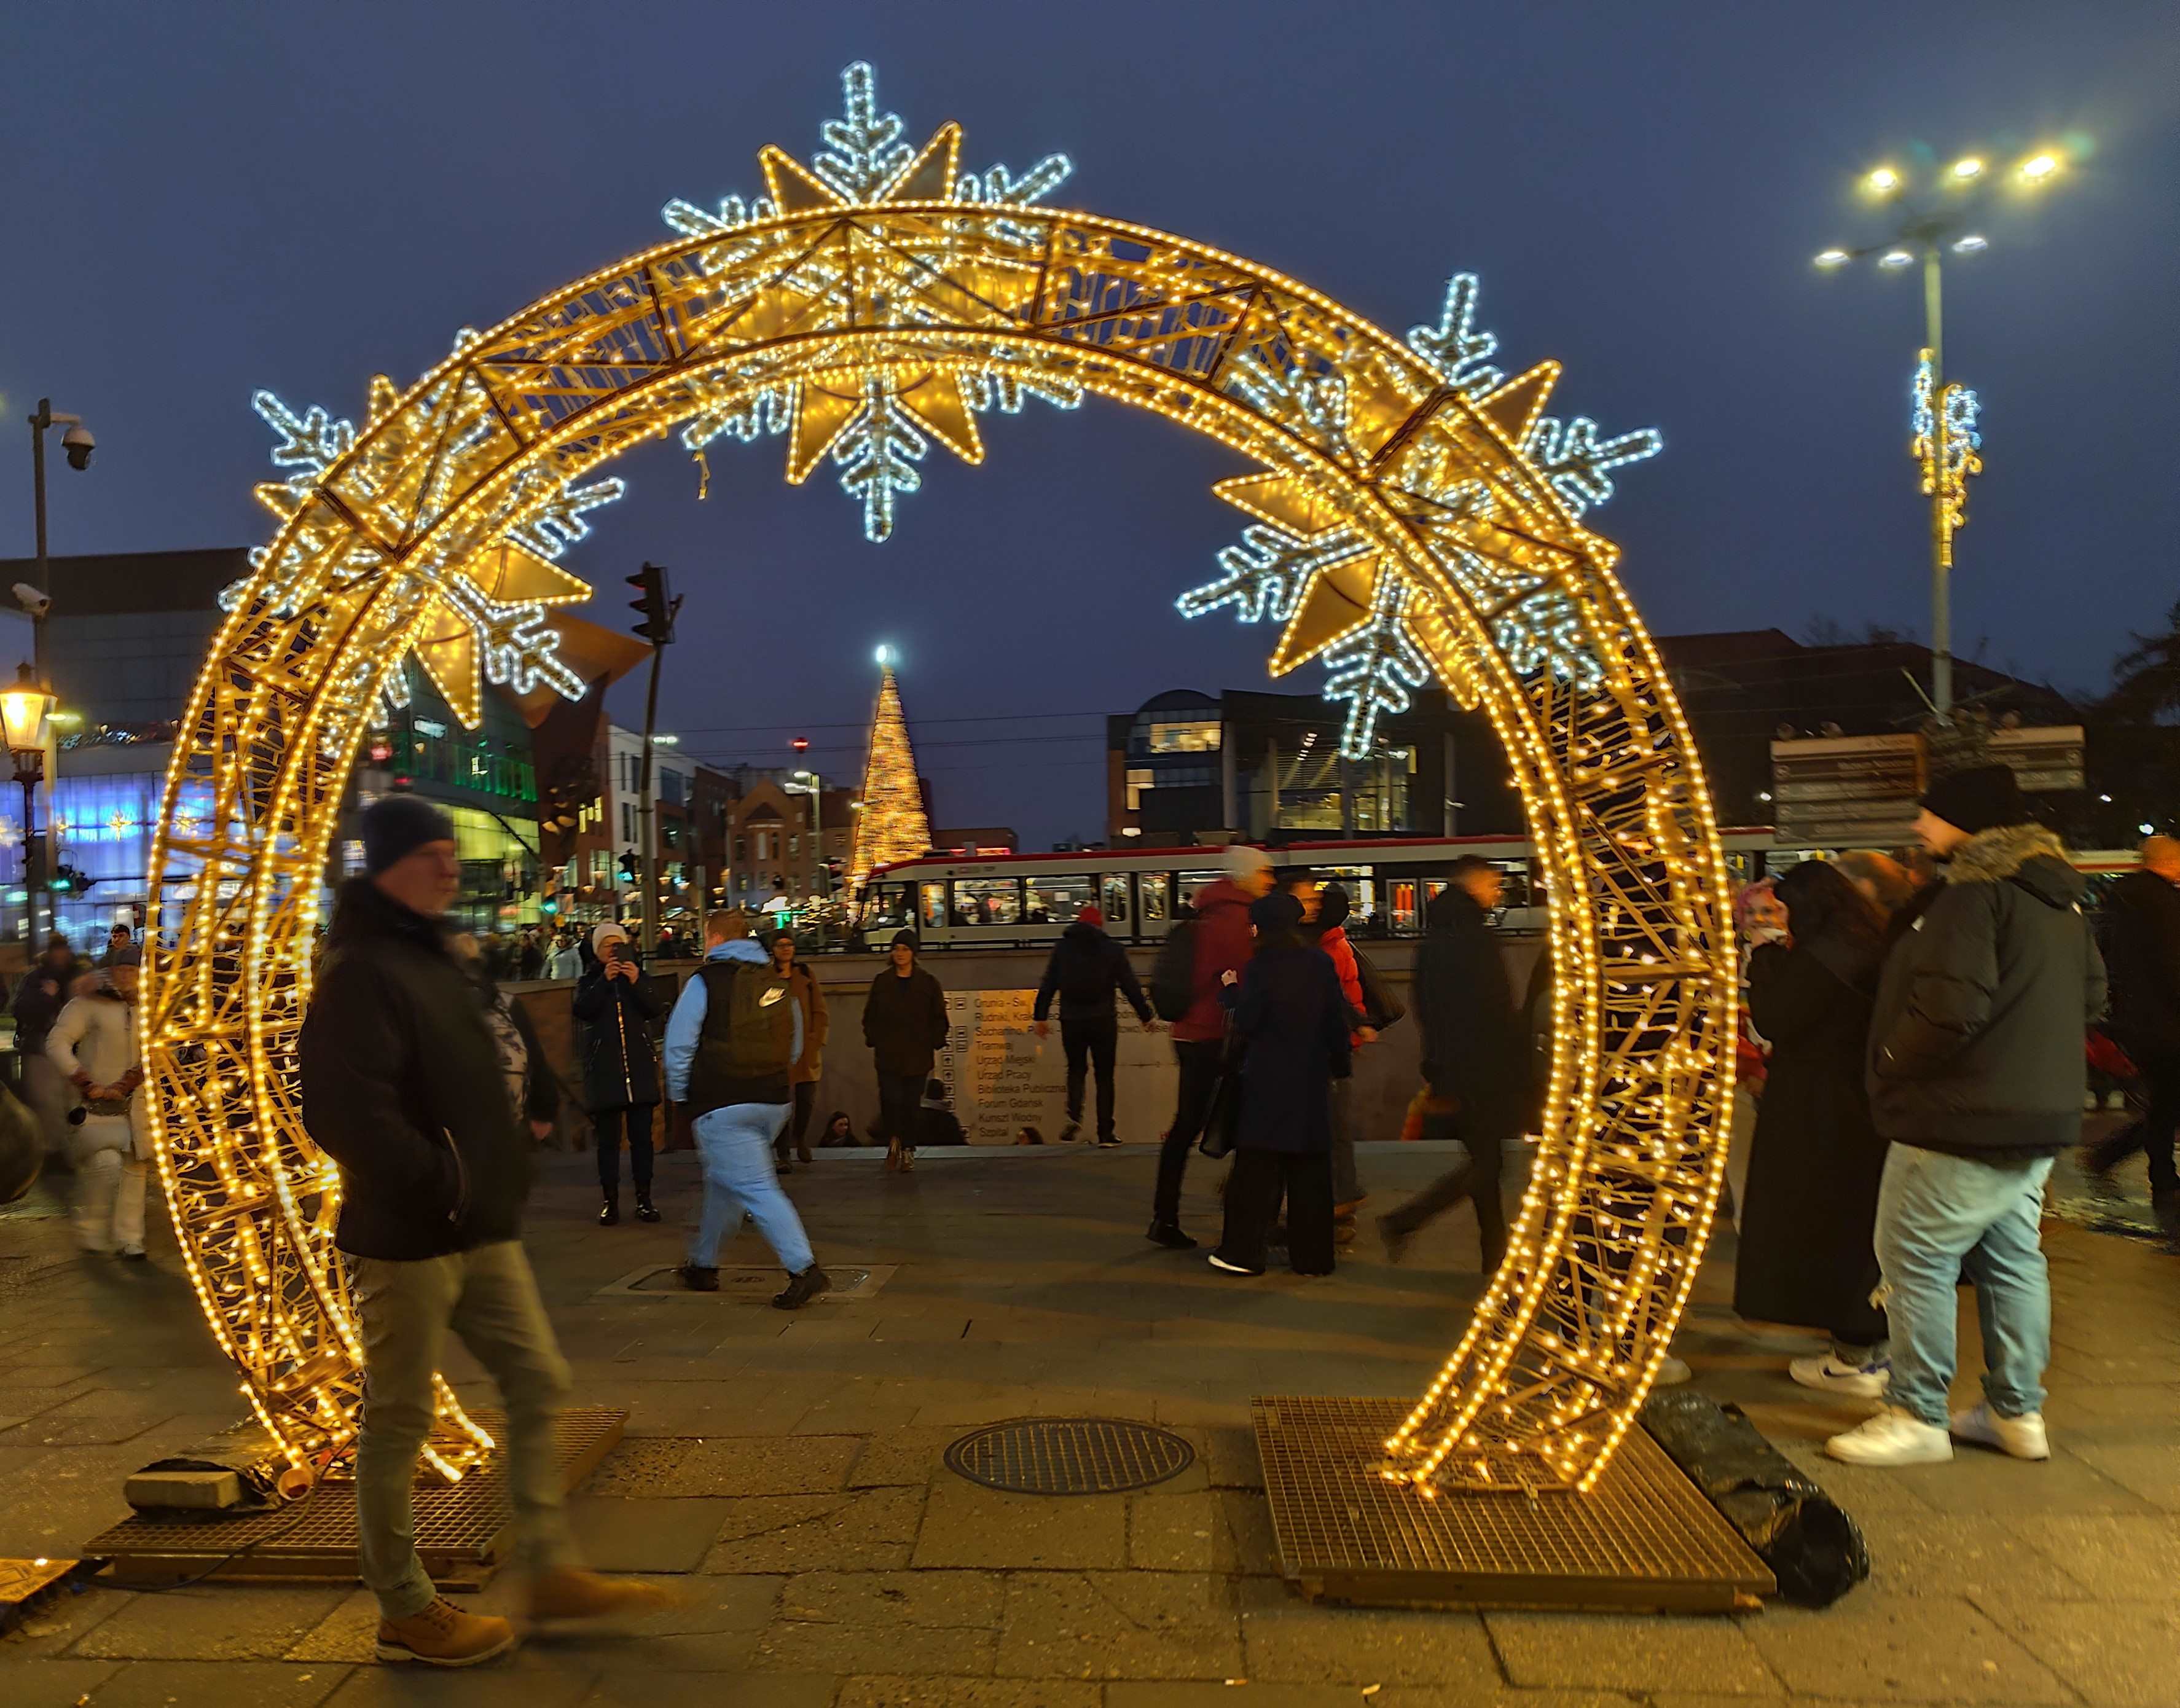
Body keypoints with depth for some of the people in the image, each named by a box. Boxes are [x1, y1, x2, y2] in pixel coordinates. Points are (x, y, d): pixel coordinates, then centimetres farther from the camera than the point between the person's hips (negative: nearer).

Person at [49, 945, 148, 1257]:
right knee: (105, 1162, -18)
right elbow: (57, 1044, -8)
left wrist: (124, 1085, -12)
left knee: (134, 1167, 6)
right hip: (96, 1104, -4)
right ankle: (92, 1231, 1)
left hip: (135, 1104, 4)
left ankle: (129, 1238, 15)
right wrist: (87, 1085, -15)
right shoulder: (89, 1004, -1)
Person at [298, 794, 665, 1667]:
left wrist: (504, 1164, 11)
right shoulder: (360, 973, -16)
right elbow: (348, 1113, -26)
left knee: (538, 1382, 11)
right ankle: (405, 1611, 20)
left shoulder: (434, 956, 14)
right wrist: (440, 1184, -21)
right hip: (404, 1237, -9)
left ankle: (552, 1570, 22)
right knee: (400, 1421, 5)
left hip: (482, 1229, 9)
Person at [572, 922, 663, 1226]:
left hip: (639, 1065, 1)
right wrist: (605, 980, -18)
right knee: (608, 1138, -1)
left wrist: (637, 983, -17)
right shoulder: (589, 981, 10)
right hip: (604, 1069, -1)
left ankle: (644, 1199, 5)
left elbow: (654, 1010, -3)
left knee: (642, 1135, -1)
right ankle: (610, 1201, 5)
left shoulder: (638, 977, 13)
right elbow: (580, 1010, -10)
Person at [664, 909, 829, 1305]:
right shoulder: (779, 982, 11)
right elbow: (795, 1048, 18)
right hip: (775, 1102, 7)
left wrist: (681, 1094, 6)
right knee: (725, 1182, 21)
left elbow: (679, 1045, -7)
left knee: (755, 1188, -8)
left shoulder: (706, 980, -6)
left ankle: (804, 1268, -18)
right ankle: (703, 1264, 32)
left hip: (722, 1105, -6)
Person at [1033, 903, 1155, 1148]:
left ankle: (1074, 1116, -8)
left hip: (1071, 1021, 1)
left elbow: (1048, 985, 4)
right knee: (1105, 1075, 9)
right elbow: (1130, 986, 2)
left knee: (1076, 1069, 17)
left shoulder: (1062, 948, 7)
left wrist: (1041, 1016, 9)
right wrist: (1146, 1017, 10)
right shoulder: (1112, 949, 2)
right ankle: (1106, 1132, 6)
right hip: (1103, 1021, -1)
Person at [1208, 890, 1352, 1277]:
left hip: (1268, 1079, -4)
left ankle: (1244, 1251, 5)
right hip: (1311, 1080, 4)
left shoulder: (1260, 966, -10)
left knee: (1257, 1168, 3)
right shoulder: (1321, 964, 2)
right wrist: (1339, 1066, 13)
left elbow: (1246, 1023, -11)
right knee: (1310, 1170, 9)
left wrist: (1232, 989, 5)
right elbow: (1337, 1022, 4)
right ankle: (1312, 1255, 13)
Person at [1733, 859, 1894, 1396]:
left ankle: (1856, 1357, 6)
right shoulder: (1874, 947, 9)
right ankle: (1875, 1342, 27)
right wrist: (1778, 955, 12)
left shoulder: (1821, 956, -20)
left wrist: (1767, 955, -5)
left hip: (1824, 1119, -9)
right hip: (1867, 1109, 9)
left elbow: (1773, 1018, -15)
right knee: (1864, 1221, 17)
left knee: (1827, 1225, 0)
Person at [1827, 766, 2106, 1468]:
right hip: (2040, 1118, 10)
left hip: (1962, 1121, -10)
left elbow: (1951, 1005, -26)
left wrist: (1893, 1062, -11)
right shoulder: (2058, 900, 14)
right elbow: (2091, 995, 22)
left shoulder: (1973, 893, -18)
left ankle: (1918, 1416, 3)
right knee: (2011, 1259, 16)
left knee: (1917, 1258, -2)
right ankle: (2018, 1412, 25)